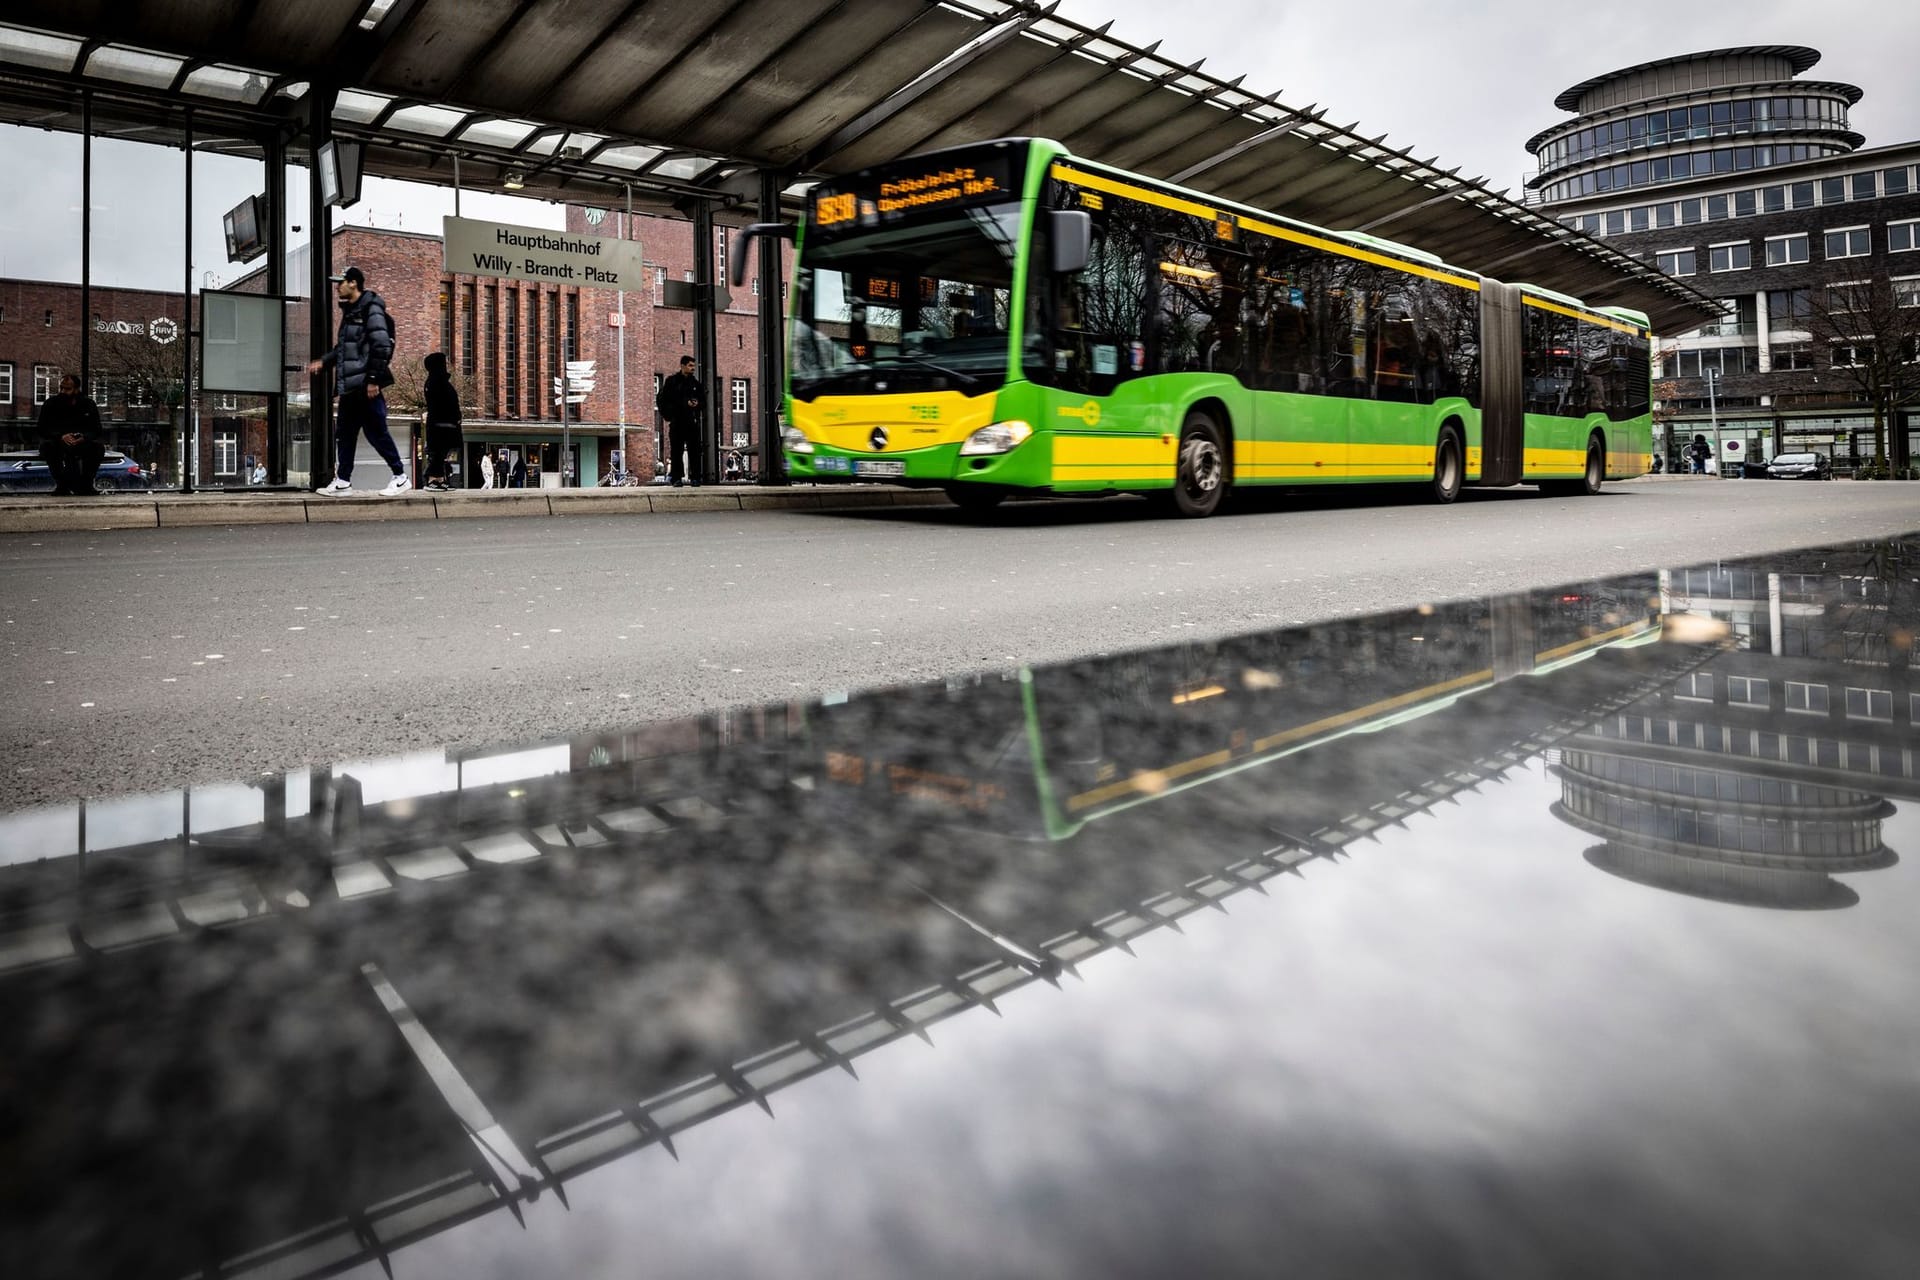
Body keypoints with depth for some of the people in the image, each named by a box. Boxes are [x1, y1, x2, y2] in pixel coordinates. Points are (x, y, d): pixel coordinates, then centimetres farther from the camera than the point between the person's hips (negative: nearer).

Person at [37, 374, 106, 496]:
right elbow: (43, 429, -11)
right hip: (59, 443, 0)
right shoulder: (51, 403, -5)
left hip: (82, 443, 0)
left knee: (98, 447, -30)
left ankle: (86, 484, -12)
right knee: (46, 445, -33)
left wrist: (84, 438, -31)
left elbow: (96, 430, -8)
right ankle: (61, 484, -17)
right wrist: (61, 436, -33)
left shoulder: (88, 404, -3)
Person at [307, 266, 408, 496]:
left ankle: (401, 477, 3)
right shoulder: (349, 311, 19)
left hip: (366, 385, -9)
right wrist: (323, 362, 18)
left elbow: (381, 346, -17)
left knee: (376, 432, -6)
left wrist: (373, 380, -21)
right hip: (349, 386, 9)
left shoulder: (371, 309, -9)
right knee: (346, 434, 9)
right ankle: (343, 480, 14)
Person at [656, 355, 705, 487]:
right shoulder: (671, 382, 5)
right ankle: (676, 478, 1)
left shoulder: (695, 383, 14)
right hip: (676, 422, -2)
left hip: (692, 422, 2)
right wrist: (668, 415, -3)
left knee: (694, 450, -2)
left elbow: (703, 399, 20)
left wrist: (697, 404, -1)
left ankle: (695, 478, 2)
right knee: (675, 451, -1)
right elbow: (661, 400, 6)